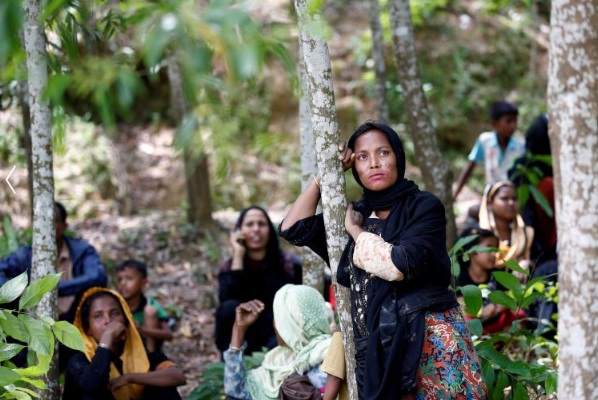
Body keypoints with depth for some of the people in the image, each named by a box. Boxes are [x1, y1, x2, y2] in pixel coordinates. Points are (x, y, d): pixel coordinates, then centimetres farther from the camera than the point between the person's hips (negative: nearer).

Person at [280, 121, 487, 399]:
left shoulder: (424, 206, -2)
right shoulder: (355, 213, 13)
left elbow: (400, 265, -16)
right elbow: (292, 229, 7)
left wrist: (355, 230, -2)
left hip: (431, 343, -5)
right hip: (379, 348, 5)